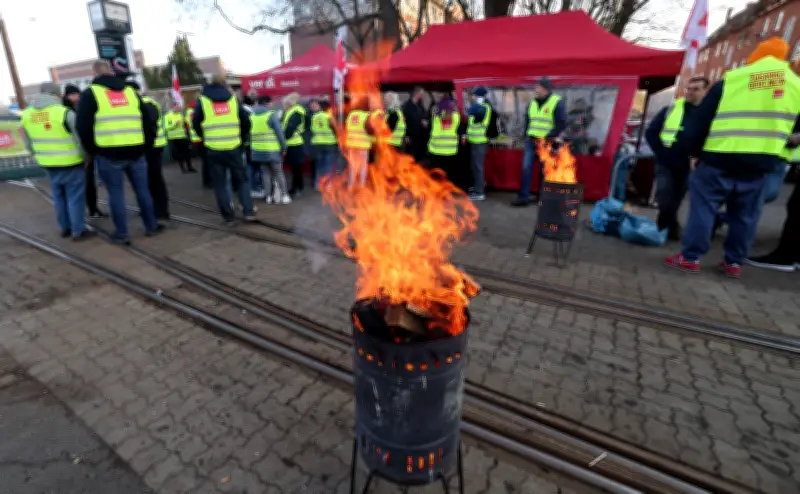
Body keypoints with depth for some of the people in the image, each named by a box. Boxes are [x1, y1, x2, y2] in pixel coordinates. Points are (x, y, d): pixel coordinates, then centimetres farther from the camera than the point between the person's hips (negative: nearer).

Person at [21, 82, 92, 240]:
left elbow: (29, 143, 13)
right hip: (71, 163, -6)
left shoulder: (26, 114, 5)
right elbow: (80, 138, -13)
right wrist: (85, 157, 2)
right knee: (75, 197, 0)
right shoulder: (65, 112, -16)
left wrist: (40, 156, 26)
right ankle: (78, 231, 4)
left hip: (48, 164, 6)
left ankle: (65, 228, 26)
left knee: (59, 197, 18)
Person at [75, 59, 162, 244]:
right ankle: (151, 226, 21)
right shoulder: (131, 92, 14)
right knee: (142, 190, 12)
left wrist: (92, 150, 9)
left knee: (116, 194, 4)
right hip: (135, 152, 3)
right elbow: (149, 122, 12)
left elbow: (83, 126, -4)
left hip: (108, 154, -3)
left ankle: (121, 234, 10)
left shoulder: (90, 93, 2)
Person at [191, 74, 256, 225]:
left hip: (213, 149, -1)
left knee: (220, 184, 7)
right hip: (233, 147, 1)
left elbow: (195, 124, 6)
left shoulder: (202, 100, 5)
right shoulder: (233, 98, 8)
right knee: (242, 179, 13)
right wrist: (242, 138, 20)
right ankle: (248, 212, 5)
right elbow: (246, 121, 7)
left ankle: (228, 217, 8)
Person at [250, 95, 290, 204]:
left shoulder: (252, 116, 9)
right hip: (272, 151, -5)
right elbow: (279, 132, -11)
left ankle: (268, 196, 11)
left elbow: (249, 133, 12)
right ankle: (284, 195, 5)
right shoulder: (272, 114, -9)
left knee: (266, 173, 11)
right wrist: (284, 147, -3)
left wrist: (251, 147, 17)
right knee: (278, 173, 5)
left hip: (258, 151, 5)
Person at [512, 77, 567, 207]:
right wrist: (527, 135, 10)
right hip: (531, 141, 5)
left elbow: (562, 124, -11)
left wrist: (547, 138, -15)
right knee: (526, 168, -2)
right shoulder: (533, 102, 11)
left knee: (544, 171, 3)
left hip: (546, 143, -5)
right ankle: (524, 196, 3)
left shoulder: (557, 102, -7)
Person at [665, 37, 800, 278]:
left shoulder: (730, 80, 3)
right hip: (758, 163, 4)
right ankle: (734, 262, 16)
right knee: (744, 215, 11)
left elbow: (698, 121, -1)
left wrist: (679, 152, 4)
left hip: (719, 159, -3)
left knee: (703, 206, 2)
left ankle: (690, 257, 1)